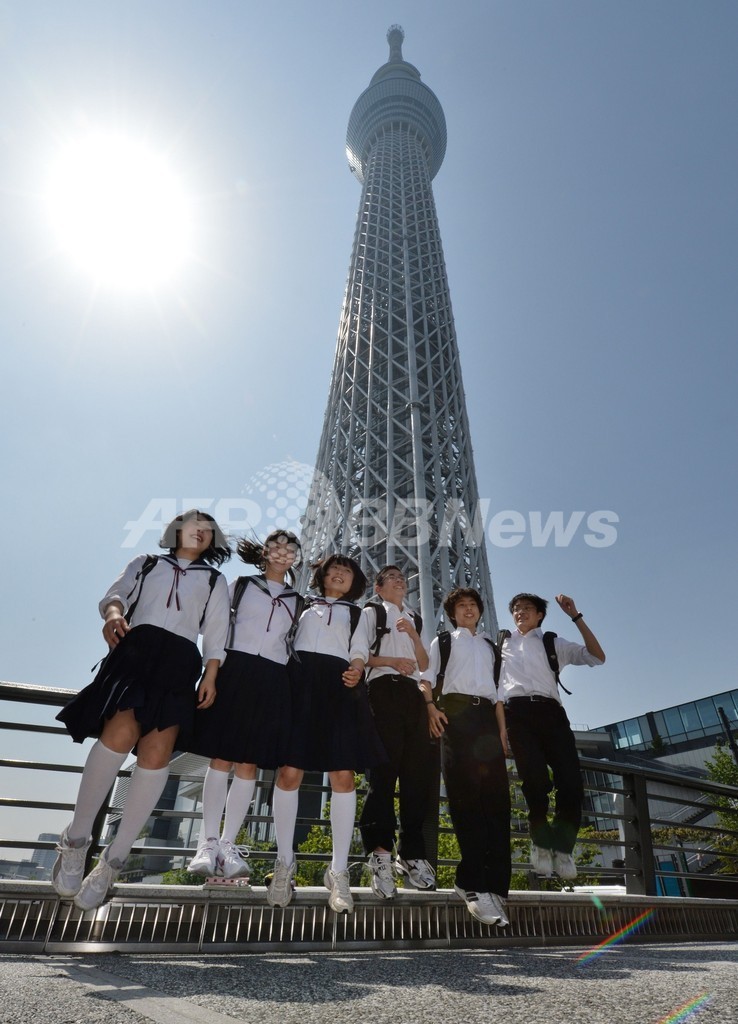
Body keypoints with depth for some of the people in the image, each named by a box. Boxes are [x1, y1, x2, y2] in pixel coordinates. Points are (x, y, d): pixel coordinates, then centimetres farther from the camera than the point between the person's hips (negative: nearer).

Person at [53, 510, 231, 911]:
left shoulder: (214, 580, 23)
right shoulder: (146, 562, 24)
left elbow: (215, 634, 13)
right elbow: (116, 593, 9)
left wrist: (210, 677, 0)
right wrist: (113, 613, -15)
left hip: (181, 661, 1)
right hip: (136, 649, -1)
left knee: (156, 753, -14)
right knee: (121, 733, -24)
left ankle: (114, 859, 0)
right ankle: (76, 838, -4)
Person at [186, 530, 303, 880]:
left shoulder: (297, 601, 17)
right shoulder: (240, 585, 11)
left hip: (272, 680, 2)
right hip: (234, 670, -2)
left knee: (249, 763, 1)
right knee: (220, 757, -3)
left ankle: (228, 844, 9)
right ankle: (208, 842, 6)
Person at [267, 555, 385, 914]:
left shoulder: (356, 614, 23)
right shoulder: (303, 607, 23)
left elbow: (359, 652, 9)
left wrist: (355, 671, -14)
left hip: (338, 687, 0)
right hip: (299, 683, 0)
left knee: (343, 776, -6)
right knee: (289, 772, -6)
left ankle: (338, 872, 4)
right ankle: (284, 864, 11)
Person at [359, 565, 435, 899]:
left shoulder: (412, 620, 26)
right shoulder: (371, 612, 12)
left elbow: (424, 664, 16)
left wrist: (413, 636, 0)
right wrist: (391, 660, -14)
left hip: (413, 693, 5)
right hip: (384, 689, -5)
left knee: (416, 771, 1)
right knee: (385, 767, -11)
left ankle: (411, 852, 7)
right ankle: (380, 852, -11)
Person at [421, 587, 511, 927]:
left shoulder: (489, 646, 28)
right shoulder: (443, 641, 19)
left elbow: (497, 692, 22)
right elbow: (426, 677, 6)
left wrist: (503, 732, 9)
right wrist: (431, 707, -12)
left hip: (486, 716, 4)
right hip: (455, 713, -4)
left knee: (496, 796, -6)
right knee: (464, 794, -11)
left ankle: (493, 883, -2)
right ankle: (474, 882, -11)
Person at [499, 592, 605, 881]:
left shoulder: (554, 643, 25)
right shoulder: (501, 644, 26)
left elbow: (597, 657, 14)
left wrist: (576, 617, 10)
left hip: (550, 710, 1)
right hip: (517, 712, -1)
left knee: (571, 782, -13)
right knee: (535, 780, -17)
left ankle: (562, 846, 9)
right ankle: (542, 842, 6)